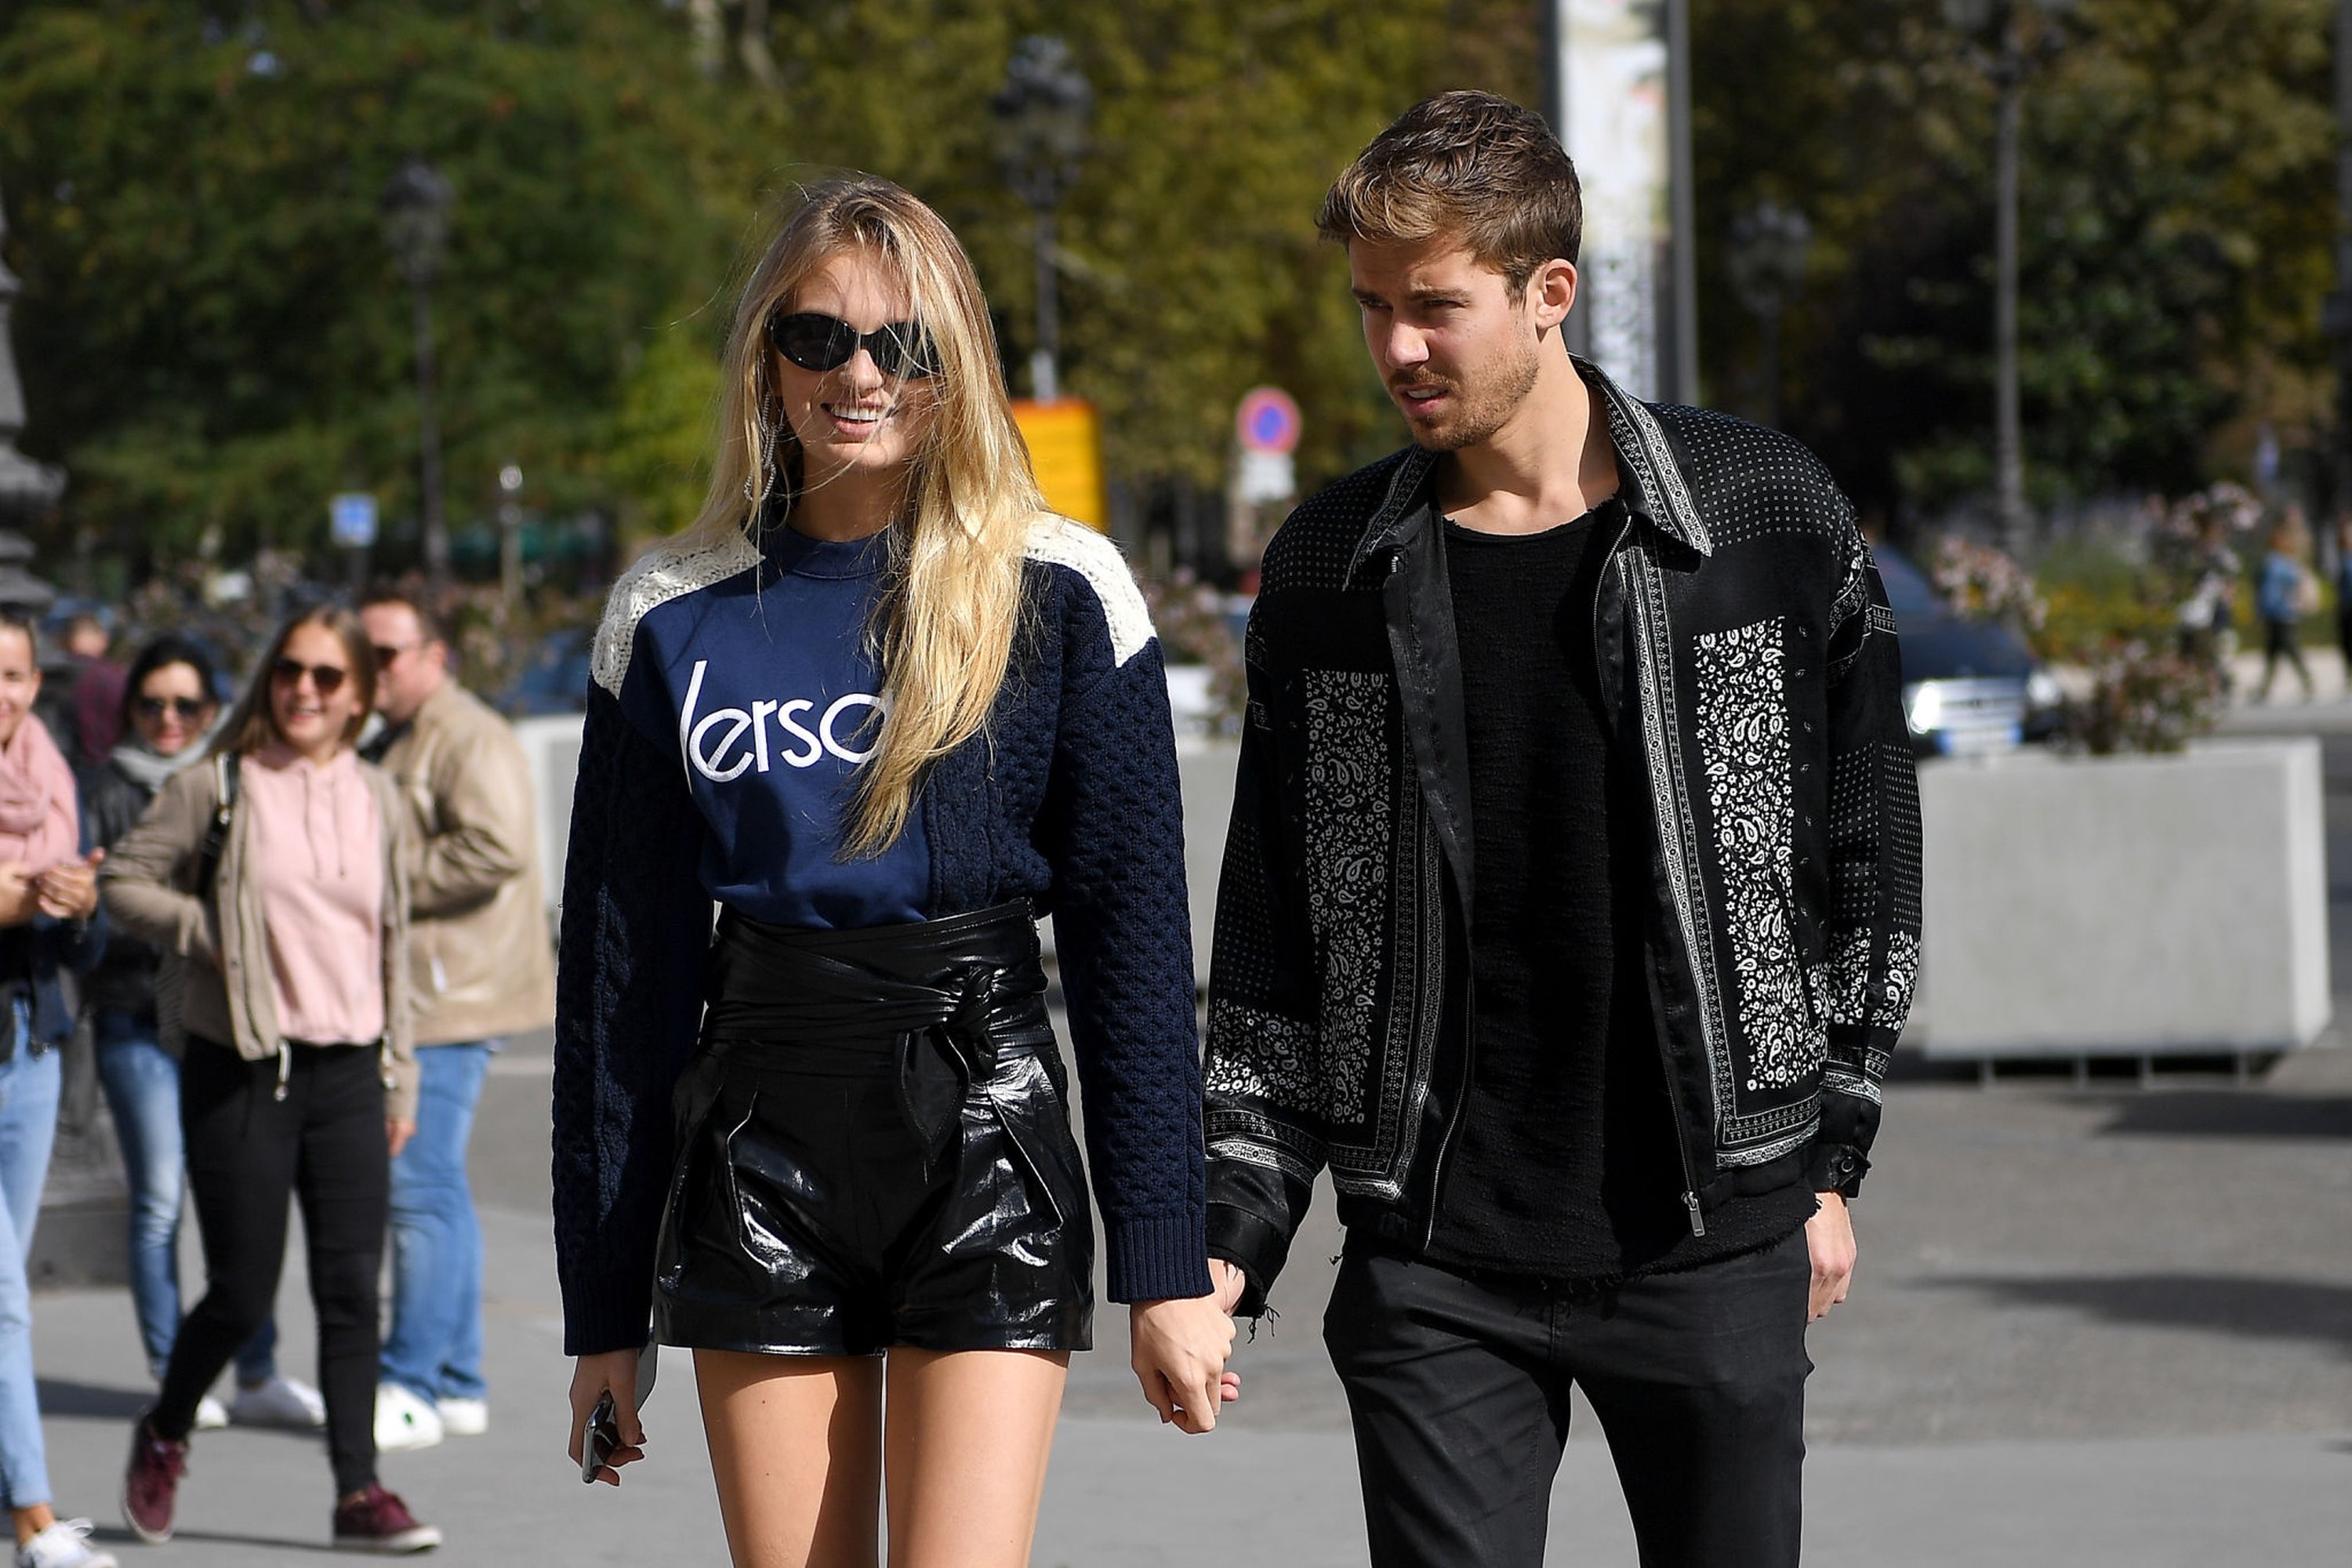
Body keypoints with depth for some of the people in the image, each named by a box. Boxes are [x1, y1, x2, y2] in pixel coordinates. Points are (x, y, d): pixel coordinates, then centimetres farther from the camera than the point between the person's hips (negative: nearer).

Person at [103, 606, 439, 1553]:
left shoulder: (378, 802, 10)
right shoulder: (214, 790, -3)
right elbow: (125, 882, -1)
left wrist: (399, 1078, 14)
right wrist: (206, 932, -15)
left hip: (347, 1073, 4)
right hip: (240, 1073, -3)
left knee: (352, 1289, -1)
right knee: (242, 1293, 1)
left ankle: (359, 1491, 4)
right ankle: (162, 1439, 27)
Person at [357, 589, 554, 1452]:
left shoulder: (468, 739, -11)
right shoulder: (390, 747, 22)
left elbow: (497, 850, -24)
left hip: (450, 994, -11)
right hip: (409, 995, 11)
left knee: (420, 1187, -12)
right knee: (432, 1188, 12)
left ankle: (411, 1387, -11)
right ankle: (457, 1384, 17)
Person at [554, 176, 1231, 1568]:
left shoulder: (1059, 595, 0)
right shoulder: (674, 618, 6)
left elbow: (1135, 940, -1)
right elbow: (622, 967, 8)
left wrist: (1169, 1261, -6)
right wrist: (604, 1302, 6)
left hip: (987, 1140, -2)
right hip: (757, 1146, 2)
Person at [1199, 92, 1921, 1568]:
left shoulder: (1770, 516, -2)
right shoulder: (1331, 568, 4)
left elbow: (1866, 850, 6)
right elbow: (1271, 945, 8)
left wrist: (1829, 1159, 5)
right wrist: (1235, 1230, 1)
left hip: (1712, 1240, -1)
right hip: (1433, 1270, 1)